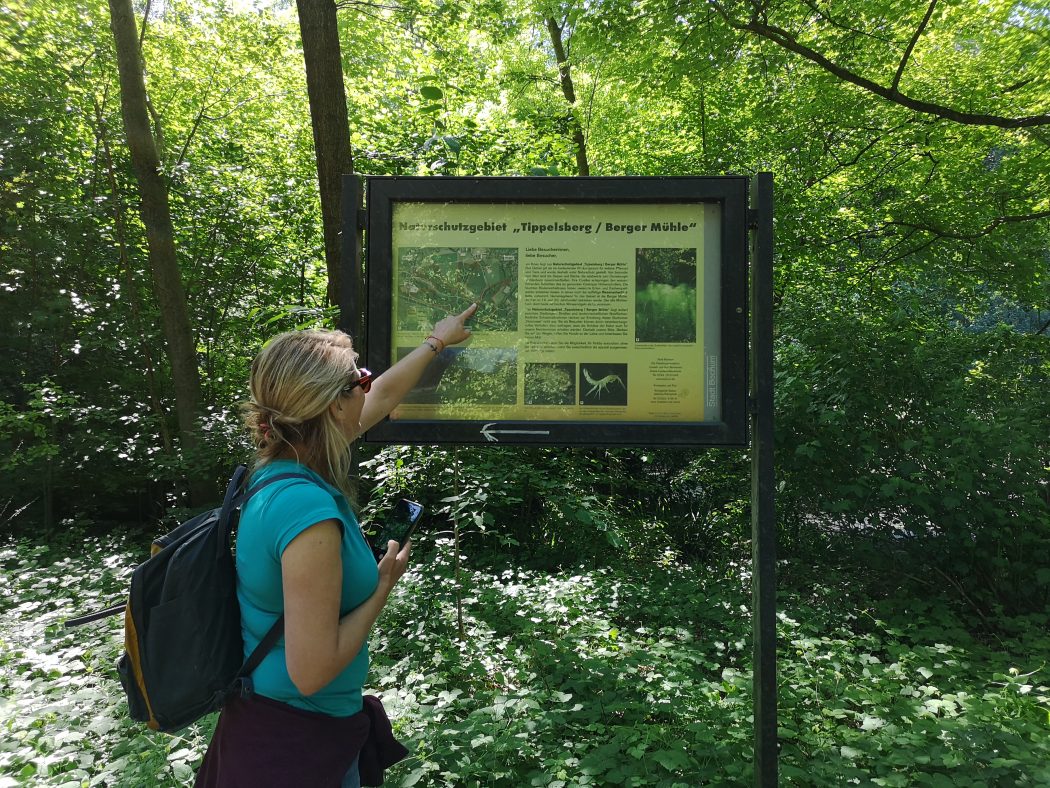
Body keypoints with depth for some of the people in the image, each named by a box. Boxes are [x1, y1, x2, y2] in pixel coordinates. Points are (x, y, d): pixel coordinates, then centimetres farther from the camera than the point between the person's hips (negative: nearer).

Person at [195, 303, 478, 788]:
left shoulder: (281, 464, -5)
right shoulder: (307, 510, -32)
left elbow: (384, 395, 10)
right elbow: (311, 671, -29)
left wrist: (436, 342, 23)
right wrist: (385, 584, -17)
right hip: (297, 736, -8)